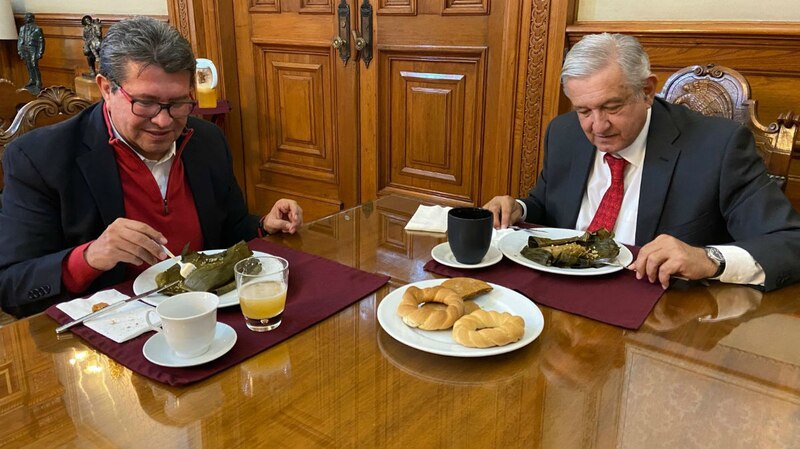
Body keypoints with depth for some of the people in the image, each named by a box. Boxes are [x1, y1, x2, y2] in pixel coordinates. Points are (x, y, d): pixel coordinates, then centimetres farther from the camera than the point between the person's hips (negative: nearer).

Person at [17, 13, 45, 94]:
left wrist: (40, 53, -11)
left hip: (33, 50, -6)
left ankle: (38, 83, -5)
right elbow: (20, 40, 15)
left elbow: (41, 41, -7)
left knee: (35, 66, -9)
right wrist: (19, 50, 10)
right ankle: (32, 80, 23)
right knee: (28, 66, 12)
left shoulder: (37, 29, -6)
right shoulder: (22, 28, 11)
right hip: (25, 50, 6)